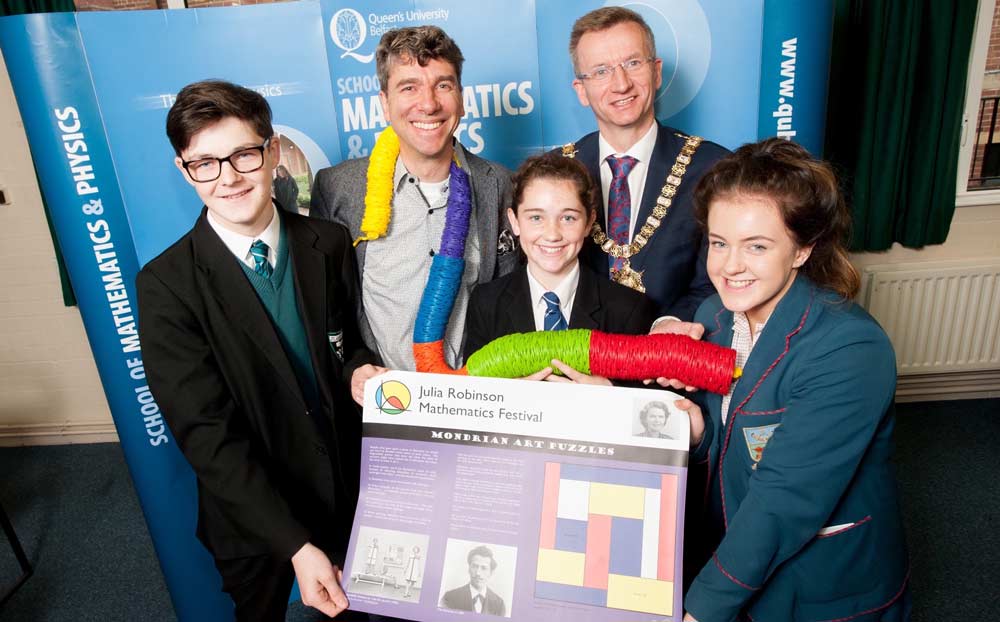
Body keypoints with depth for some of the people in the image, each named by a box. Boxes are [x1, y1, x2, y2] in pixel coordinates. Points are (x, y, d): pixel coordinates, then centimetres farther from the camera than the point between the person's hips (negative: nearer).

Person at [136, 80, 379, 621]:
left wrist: (359, 368, -18)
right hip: (251, 512, -2)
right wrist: (296, 546, -26)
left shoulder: (329, 245, -8)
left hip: (352, 490, 3)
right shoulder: (165, 286, -18)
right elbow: (205, 434, -21)